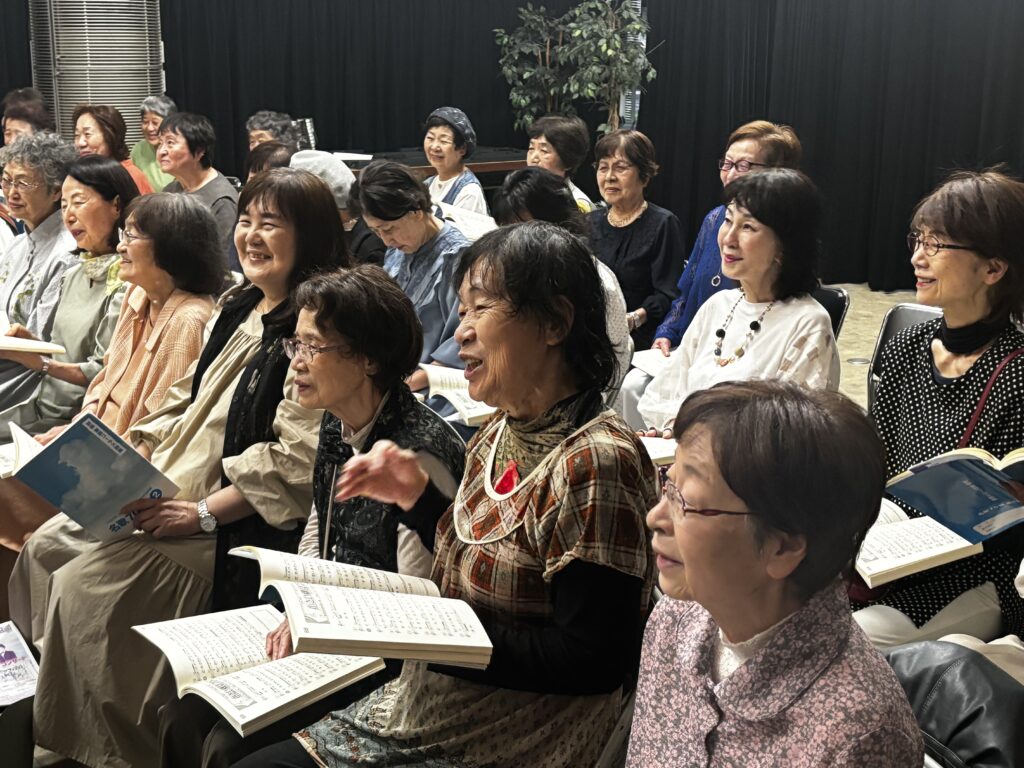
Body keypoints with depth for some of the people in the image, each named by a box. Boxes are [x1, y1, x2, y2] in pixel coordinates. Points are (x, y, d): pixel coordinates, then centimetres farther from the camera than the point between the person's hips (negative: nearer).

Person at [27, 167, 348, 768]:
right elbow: (185, 401, 18)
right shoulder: (239, 310, 13)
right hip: (171, 495, 9)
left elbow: (295, 461, -22)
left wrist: (202, 513, -21)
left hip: (239, 527, -9)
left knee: (84, 587, -17)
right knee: (45, 545, 1)